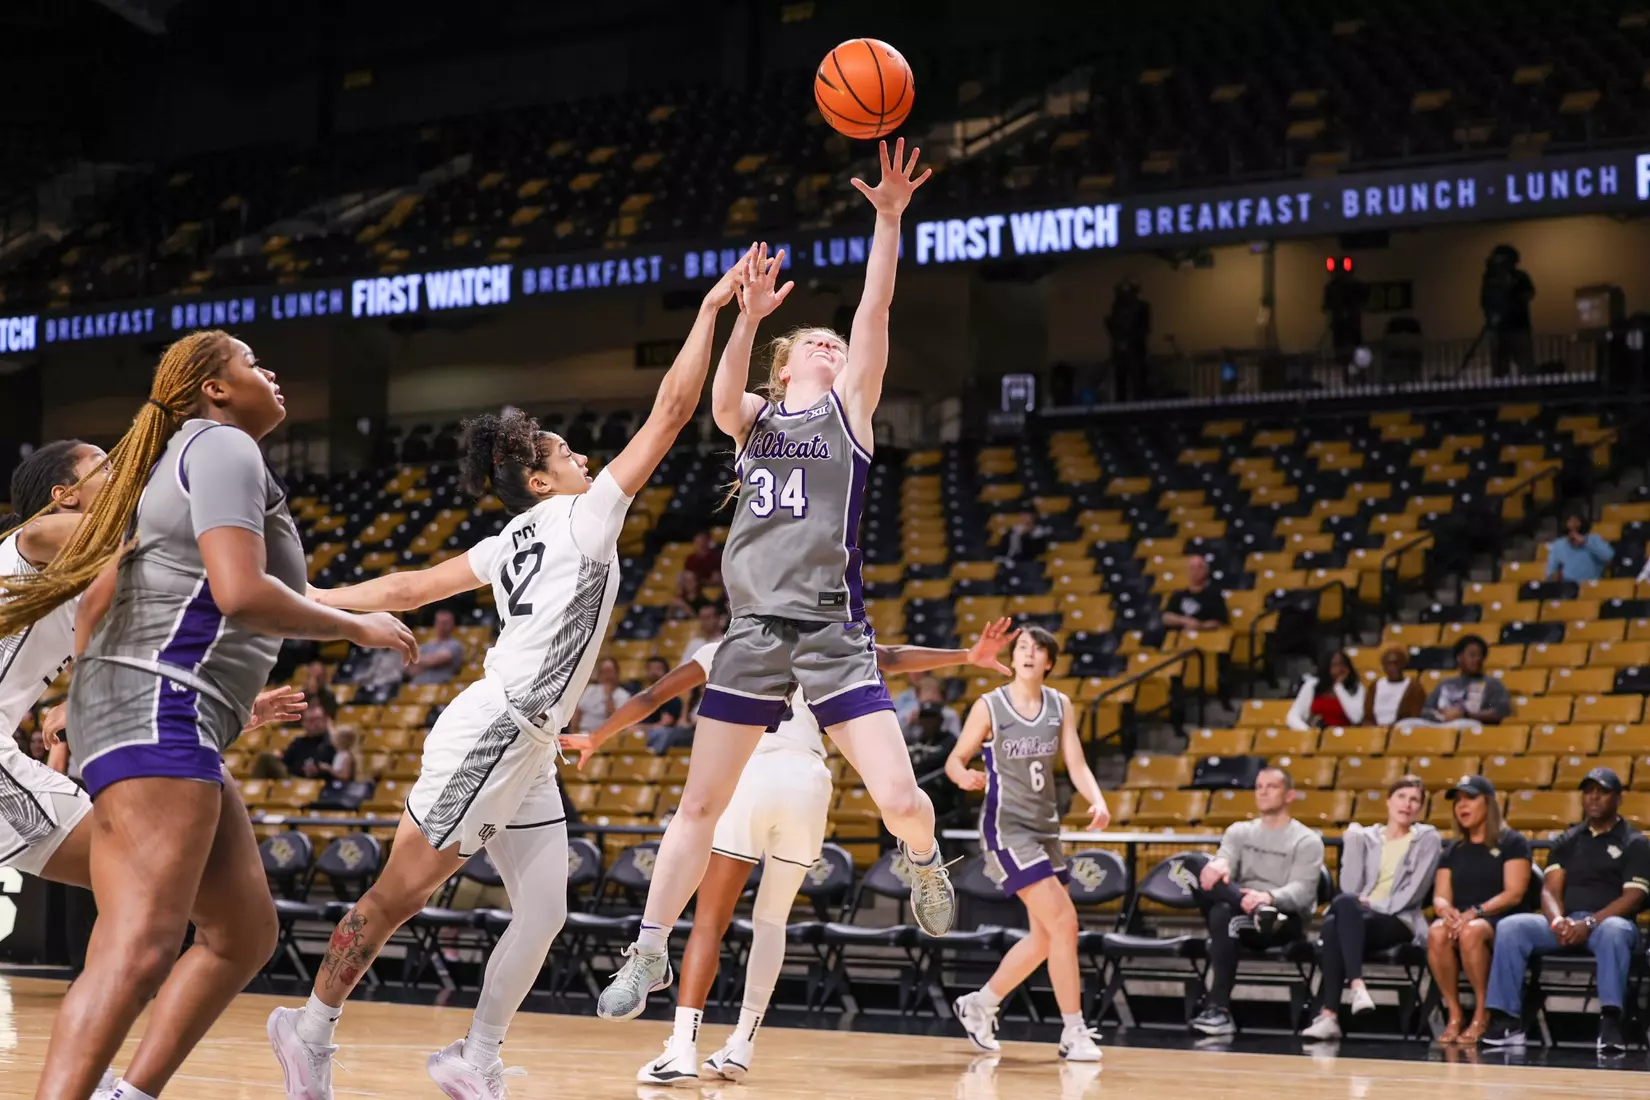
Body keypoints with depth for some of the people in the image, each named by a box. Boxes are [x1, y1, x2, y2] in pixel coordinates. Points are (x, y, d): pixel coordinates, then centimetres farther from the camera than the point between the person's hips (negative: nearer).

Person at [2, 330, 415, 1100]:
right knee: (141, 944, -23)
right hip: (158, 712, -11)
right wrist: (356, 627, -7)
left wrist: (80, 704, 34)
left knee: (243, 935, 11)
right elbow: (240, 592, -19)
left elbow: (98, 597, 28)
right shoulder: (224, 446, -5)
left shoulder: (178, 460, 25)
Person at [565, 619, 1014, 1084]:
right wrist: (969, 656, 24)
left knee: (709, 921, -1)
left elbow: (650, 697, 21)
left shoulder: (723, 652, 19)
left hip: (751, 775, -2)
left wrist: (596, 740, 33)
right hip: (808, 780, 2)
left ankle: (683, 1049, -15)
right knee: (771, 921, 16)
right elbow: (892, 658, 20)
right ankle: (740, 1048, 12)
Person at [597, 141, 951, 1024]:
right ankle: (648, 953, 15)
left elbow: (876, 312, -4)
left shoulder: (850, 408, 9)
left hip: (833, 635, -2)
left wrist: (888, 220, -15)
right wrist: (747, 317, -27)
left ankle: (924, 863, 23)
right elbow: (721, 399, -12)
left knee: (900, 800, -12)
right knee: (701, 802, 4)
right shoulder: (754, 417, 13)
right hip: (753, 634, 2)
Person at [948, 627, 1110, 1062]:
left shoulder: (1060, 706, 6)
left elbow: (1076, 764, 2)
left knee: (1044, 938, 11)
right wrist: (965, 777, -25)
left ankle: (979, 1005, 31)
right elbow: (955, 760, -1)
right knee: (1064, 922, -16)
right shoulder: (989, 707, -7)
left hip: (1046, 827, 7)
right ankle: (1073, 1032, -9)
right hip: (1006, 828, -7)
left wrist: (1098, 802, -17)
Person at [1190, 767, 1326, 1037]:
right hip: (1240, 909, 5)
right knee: (1207, 880, -27)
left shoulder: (1307, 841, 4)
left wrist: (1269, 897, -35)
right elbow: (1224, 861, -3)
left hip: (1286, 919, -5)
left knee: (1223, 913, -36)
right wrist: (1218, 865, -31)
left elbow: (1301, 892, -11)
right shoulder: (1239, 831, 19)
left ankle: (1218, 1008, -43)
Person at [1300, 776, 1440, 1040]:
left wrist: (1373, 904, -9)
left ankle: (1329, 1014, -45)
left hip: (1399, 922, -3)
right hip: (1358, 918, 3)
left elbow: (1413, 892, -2)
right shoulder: (1366, 836, 18)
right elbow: (1350, 888, 5)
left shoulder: (1427, 839, 10)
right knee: (1337, 916, -38)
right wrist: (1352, 841, -5)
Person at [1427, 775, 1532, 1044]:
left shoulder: (1512, 843, 5)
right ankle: (1453, 1014, -24)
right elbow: (1440, 896, 12)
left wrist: (1476, 912, -20)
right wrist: (1448, 911, -13)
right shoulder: (1453, 851, 21)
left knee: (1471, 931, -40)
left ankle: (1482, 1015, -26)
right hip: (1462, 919, 4)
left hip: (1500, 923, -4)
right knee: (1437, 932, -33)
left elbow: (1514, 893, -6)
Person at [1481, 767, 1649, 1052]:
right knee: (1510, 927, -24)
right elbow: (1550, 890, 9)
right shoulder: (1568, 841, 20)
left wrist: (1589, 924, -20)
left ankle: (1610, 1022, -44)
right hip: (1564, 923, 4)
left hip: (1608, 920, -4)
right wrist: (1557, 921, -15)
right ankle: (1507, 1021, -27)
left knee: (1614, 931, -41)